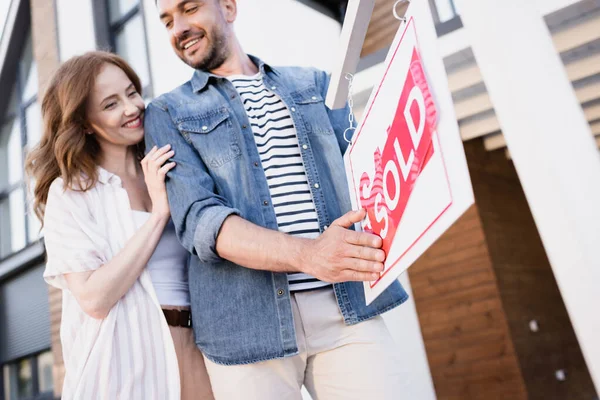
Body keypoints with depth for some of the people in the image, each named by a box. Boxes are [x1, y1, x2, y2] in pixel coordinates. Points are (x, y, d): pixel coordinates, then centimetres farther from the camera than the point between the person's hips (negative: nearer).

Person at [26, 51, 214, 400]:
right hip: (126, 359, -4)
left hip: (194, 350, 4)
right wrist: (158, 213, -17)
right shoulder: (71, 191, -5)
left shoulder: (169, 175, 7)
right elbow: (94, 299, -17)